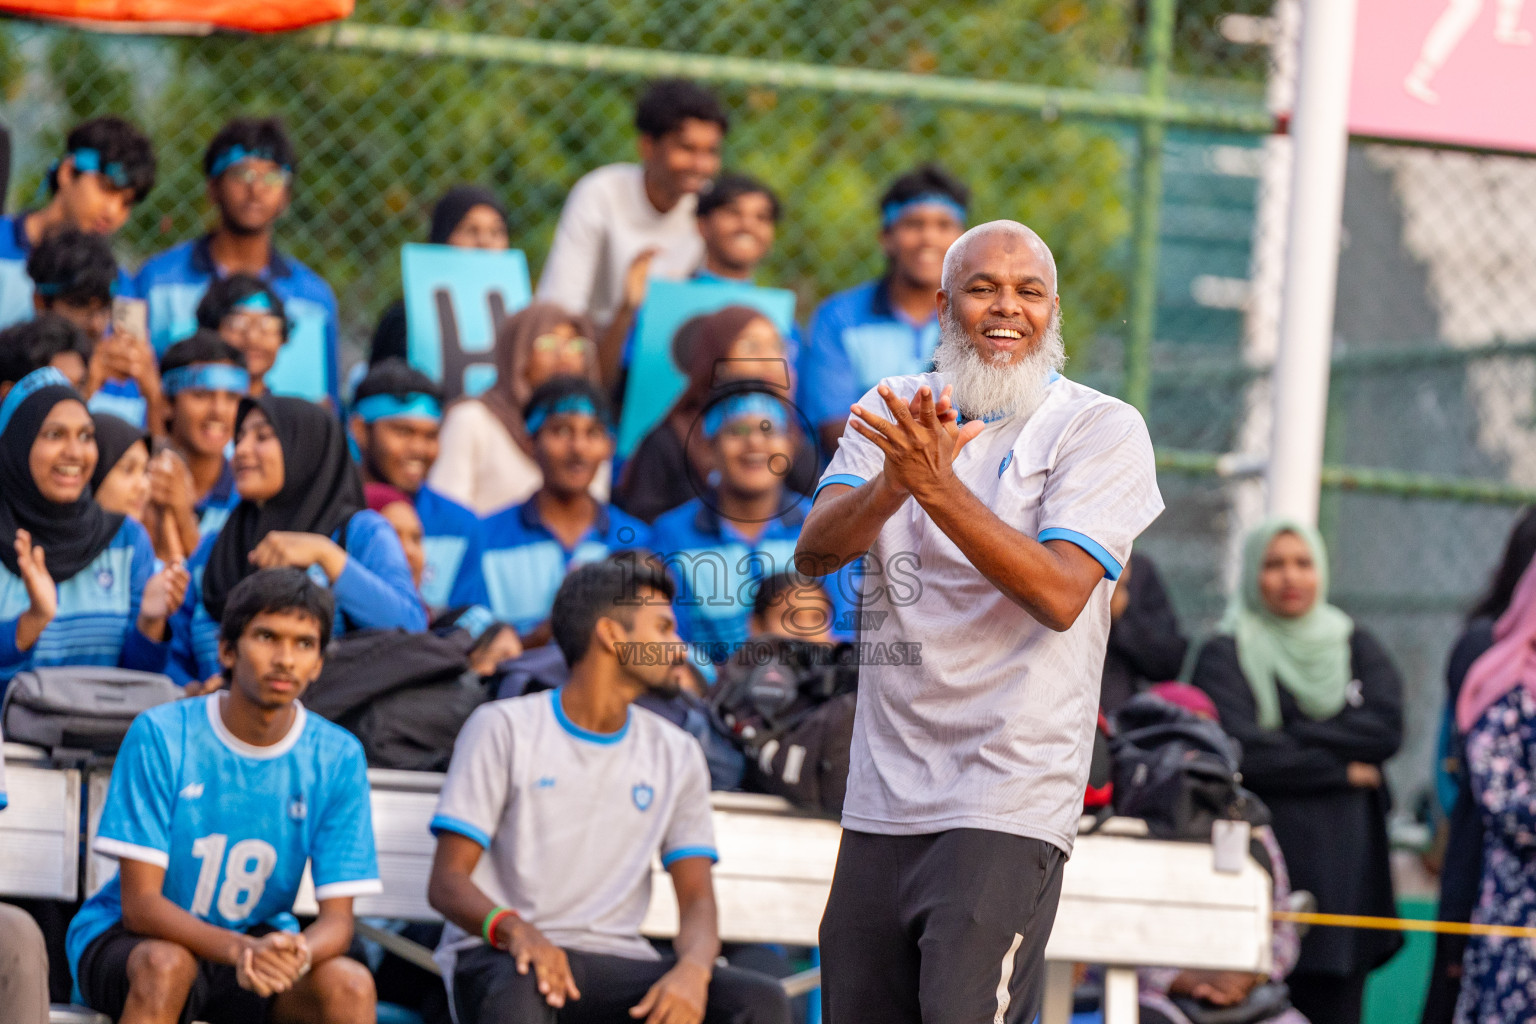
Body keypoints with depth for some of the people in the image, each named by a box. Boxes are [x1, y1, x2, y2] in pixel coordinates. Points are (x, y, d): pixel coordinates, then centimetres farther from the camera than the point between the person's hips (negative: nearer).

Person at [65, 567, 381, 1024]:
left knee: (350, 985, -25)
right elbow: (140, 904, -18)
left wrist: (298, 953, -34)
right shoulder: (160, 736, -15)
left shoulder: (337, 759, -6)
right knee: (166, 965, -36)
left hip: (258, 939, 3)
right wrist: (242, 950, -37)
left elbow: (337, 919, -8)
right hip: (127, 940, -3)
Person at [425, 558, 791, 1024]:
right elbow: (447, 880, -5)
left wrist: (692, 969, -19)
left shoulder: (676, 755, 15)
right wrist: (513, 928, -28)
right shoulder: (503, 728, 2)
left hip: (614, 959, 4)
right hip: (498, 953, -4)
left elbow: (697, 900, 6)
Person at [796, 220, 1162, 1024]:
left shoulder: (1102, 429, -2)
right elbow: (815, 551, -2)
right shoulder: (892, 412, 12)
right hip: (882, 799, 5)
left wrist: (938, 485, -24)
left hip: (1008, 802, -5)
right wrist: (894, 482, -22)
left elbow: (1059, 594, -15)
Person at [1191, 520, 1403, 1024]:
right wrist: (1343, 770, -5)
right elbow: (1242, 752, -11)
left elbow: (1386, 728, -2)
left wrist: (1289, 737, -8)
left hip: (1346, 864, 4)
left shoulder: (1358, 648, 16)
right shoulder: (1224, 655, 4)